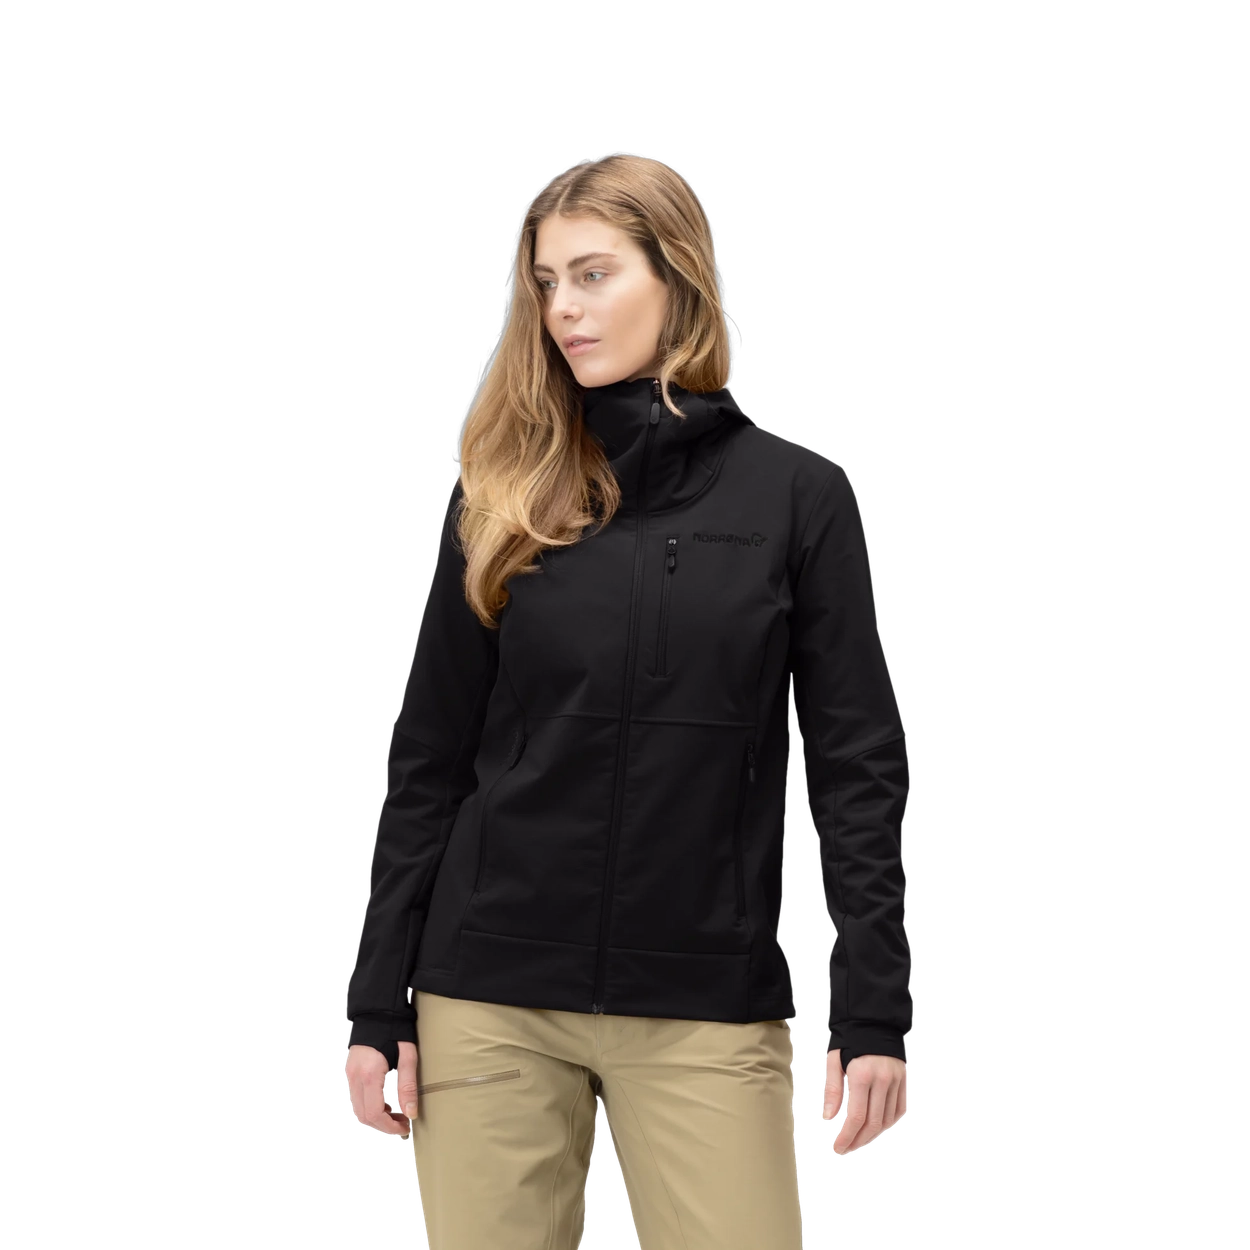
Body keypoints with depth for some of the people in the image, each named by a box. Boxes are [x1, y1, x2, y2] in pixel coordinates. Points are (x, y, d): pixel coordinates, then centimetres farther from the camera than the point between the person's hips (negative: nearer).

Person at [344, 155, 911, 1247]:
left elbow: (859, 765, -1)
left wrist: (876, 1005, -8)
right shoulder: (501, 497, 4)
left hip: (711, 1005, -1)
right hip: (491, 1000, 1)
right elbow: (428, 764, 6)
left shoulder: (797, 494, 0)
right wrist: (378, 1008, 2)